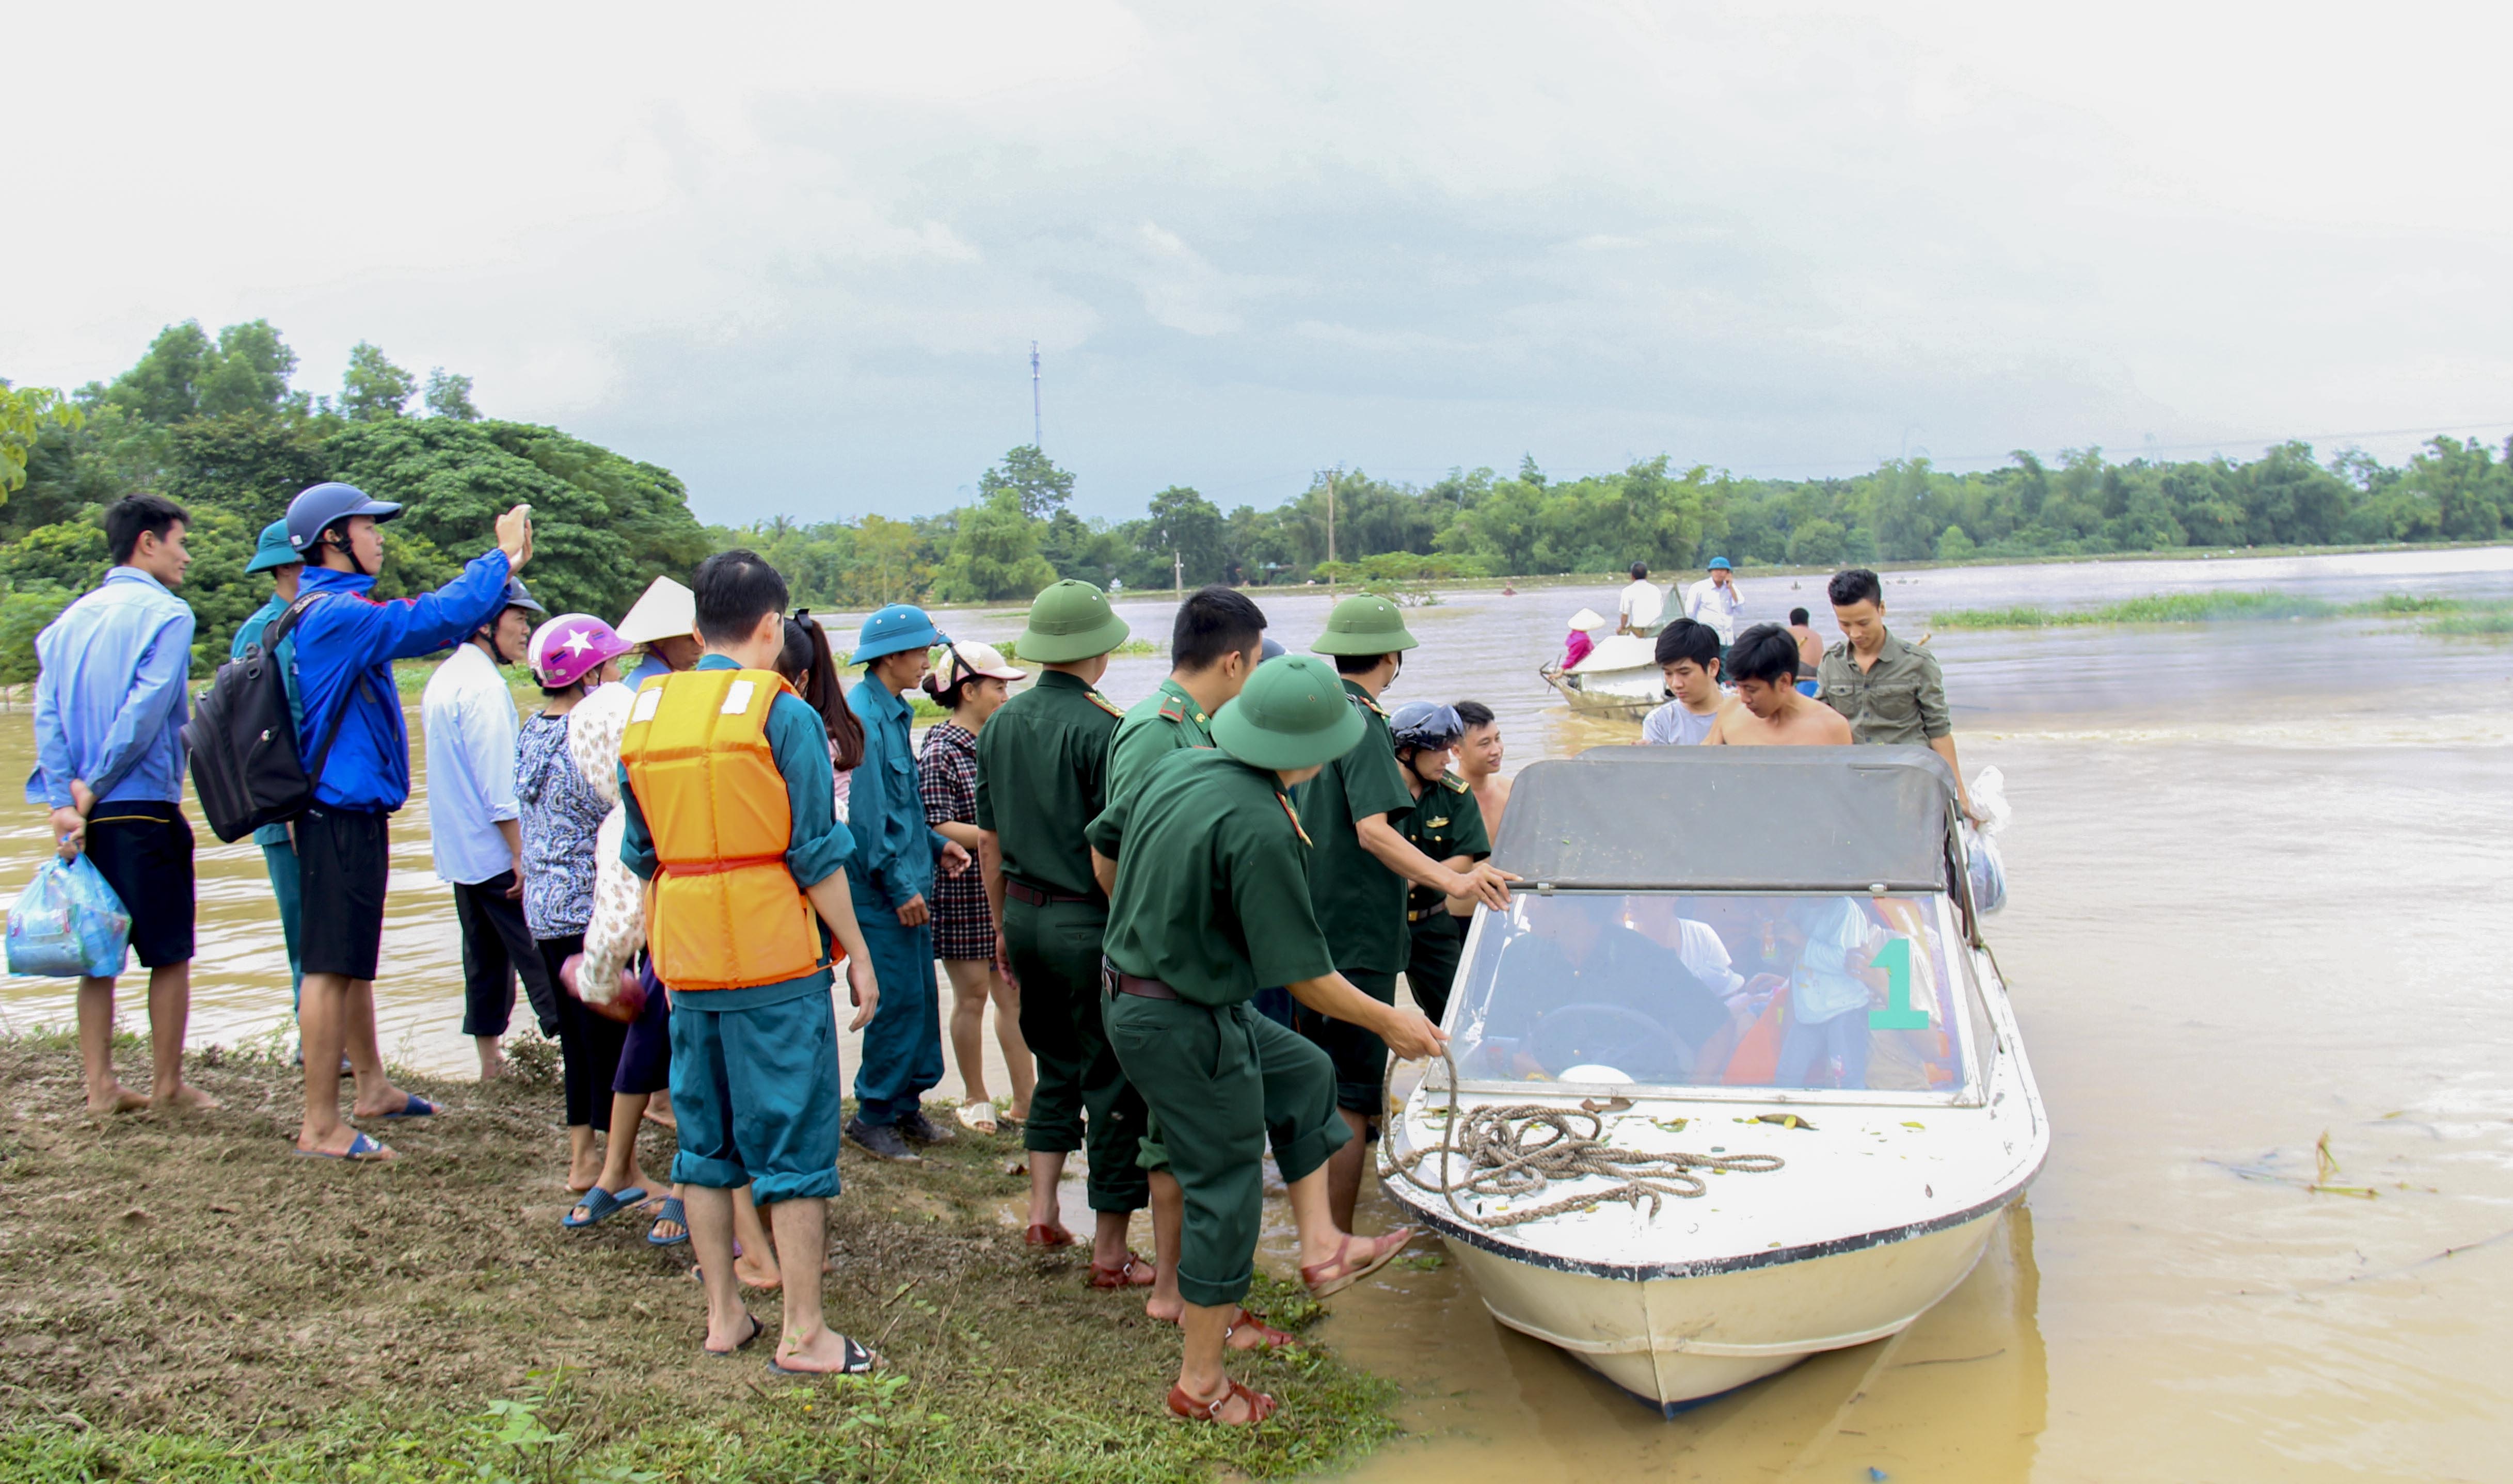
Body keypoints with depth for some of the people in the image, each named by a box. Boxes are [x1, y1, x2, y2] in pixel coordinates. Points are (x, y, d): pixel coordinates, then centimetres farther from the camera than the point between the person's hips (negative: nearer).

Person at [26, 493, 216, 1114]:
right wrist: (96, 787, -9)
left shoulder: (72, 618, 12)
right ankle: (167, 1085, 9)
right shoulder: (165, 614, -8)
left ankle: (100, 1085, 13)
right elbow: (146, 712, -17)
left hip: (84, 816, 7)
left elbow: (46, 714, 3)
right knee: (170, 955, 4)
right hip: (145, 808, -6)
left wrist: (65, 800, -5)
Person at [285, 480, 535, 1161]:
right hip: (342, 816, -11)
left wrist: (505, 568, 10)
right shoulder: (336, 615, -17)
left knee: (353, 960, 20)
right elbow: (434, 619, -24)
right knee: (332, 968, -6)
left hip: (352, 813, 11)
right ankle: (320, 1124, -1)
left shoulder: (337, 613, 15)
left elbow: (436, 621, 18)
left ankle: (372, 1086, 33)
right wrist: (501, 558, -12)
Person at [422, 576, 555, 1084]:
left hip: (458, 850, 9)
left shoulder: (443, 678, 13)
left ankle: (489, 1059, 20)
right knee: (539, 954, -6)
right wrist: (521, 853, -19)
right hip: (495, 850, -9)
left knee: (485, 953, 14)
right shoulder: (482, 684, -18)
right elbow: (497, 783, -21)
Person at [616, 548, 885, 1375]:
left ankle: (723, 1316, 24)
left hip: (685, 959, 6)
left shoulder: (643, 716, 7)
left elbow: (640, 855, 13)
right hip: (775, 957, -5)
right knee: (794, 1142, 2)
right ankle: (803, 1336, 7)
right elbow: (817, 853, -11)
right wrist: (857, 952, -2)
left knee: (705, 1139, 15)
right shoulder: (782, 713, -10)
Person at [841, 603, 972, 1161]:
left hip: (908, 884, 10)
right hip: (883, 893, -10)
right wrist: (899, 886, -18)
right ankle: (874, 1115, 8)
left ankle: (905, 1103, 24)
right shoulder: (862, 716, -17)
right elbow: (865, 813, -20)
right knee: (898, 1001, -4)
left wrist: (934, 843, 17)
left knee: (920, 997, 13)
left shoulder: (892, 712, 14)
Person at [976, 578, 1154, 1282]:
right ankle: (1110, 1251, 9)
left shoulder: (1001, 723, 6)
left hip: (1026, 914, 7)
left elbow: (990, 839, 13)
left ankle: (1042, 1211, 20)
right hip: (1091, 920, -7)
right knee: (1113, 1082, 3)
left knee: (1056, 1066, 23)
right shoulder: (1101, 727, -16)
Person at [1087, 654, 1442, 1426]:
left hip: (1132, 989, 9)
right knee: (1227, 1190, 5)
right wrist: (1391, 1023, -8)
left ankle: (1320, 1245, 27)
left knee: (1304, 1075, 24)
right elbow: (1303, 973, -21)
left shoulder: (1178, 766, 0)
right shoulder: (1258, 827, -26)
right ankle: (1202, 1384, 17)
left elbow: (1103, 843, 17)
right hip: (1186, 1028, -9)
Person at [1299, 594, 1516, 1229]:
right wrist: (1450, 880, -38)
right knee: (1350, 1102, -6)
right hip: (1357, 933, -10)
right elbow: (1373, 829, -28)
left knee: (1322, 1086, 20)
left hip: (1311, 928, 10)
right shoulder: (1362, 723, -15)